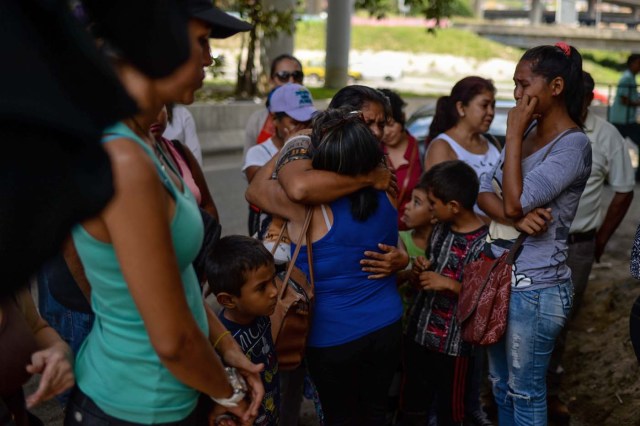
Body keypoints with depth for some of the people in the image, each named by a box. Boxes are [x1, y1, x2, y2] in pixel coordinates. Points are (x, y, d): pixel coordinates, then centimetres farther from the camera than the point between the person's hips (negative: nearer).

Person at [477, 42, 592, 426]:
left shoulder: (573, 145, -17)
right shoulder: (528, 131, 7)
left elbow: (514, 202, -24)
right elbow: (486, 192, 2)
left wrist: (514, 134, -18)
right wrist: (515, 219, -19)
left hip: (535, 288, -7)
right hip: (499, 275, 8)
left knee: (526, 392, 9)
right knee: (502, 385, 20)